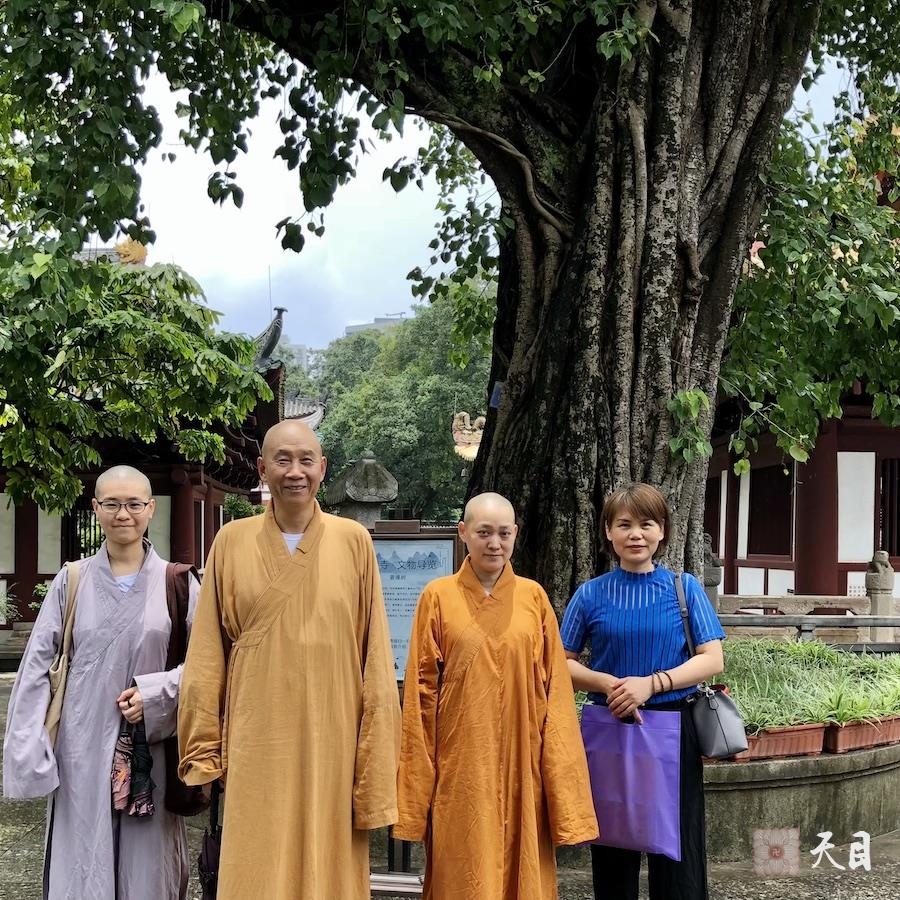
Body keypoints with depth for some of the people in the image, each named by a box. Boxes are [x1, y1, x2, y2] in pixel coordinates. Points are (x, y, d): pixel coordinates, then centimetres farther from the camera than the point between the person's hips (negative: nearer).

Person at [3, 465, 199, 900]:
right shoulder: (71, 582, 3)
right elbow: (36, 667, 2)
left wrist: (155, 692, -13)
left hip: (151, 746, 0)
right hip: (84, 747, 0)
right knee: (83, 865, 5)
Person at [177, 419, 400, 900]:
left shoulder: (353, 541, 2)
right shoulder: (232, 541, 3)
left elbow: (375, 654, 2)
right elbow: (207, 656, 5)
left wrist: (376, 761, -1)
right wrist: (204, 749, 1)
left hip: (332, 743, 0)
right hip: (256, 746, 0)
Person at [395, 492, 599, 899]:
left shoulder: (534, 597, 4)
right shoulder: (438, 597, 0)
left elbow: (555, 688, 4)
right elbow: (421, 690, 0)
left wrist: (561, 782, -1)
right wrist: (419, 777, -3)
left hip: (521, 765, 2)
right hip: (461, 767, -1)